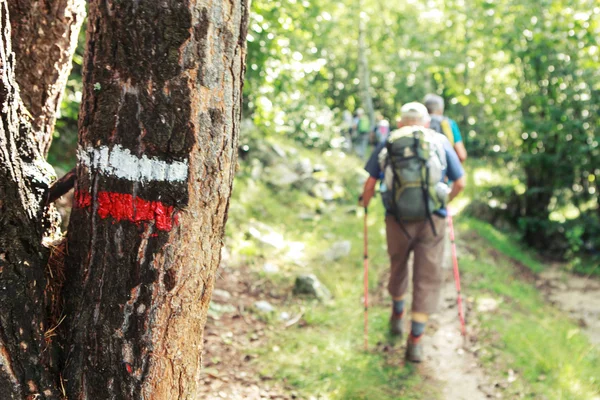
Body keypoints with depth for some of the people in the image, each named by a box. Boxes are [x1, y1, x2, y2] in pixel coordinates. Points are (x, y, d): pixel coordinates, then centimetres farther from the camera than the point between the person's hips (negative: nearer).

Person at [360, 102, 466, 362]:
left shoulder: (388, 143, 7)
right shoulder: (441, 142, 8)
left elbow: (370, 184, 6)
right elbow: (460, 183, 10)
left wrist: (365, 204, 26)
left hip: (397, 219, 1)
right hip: (433, 219, -1)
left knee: (398, 268, 24)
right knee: (428, 277, 5)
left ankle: (397, 317, 44)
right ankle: (415, 341, 1)